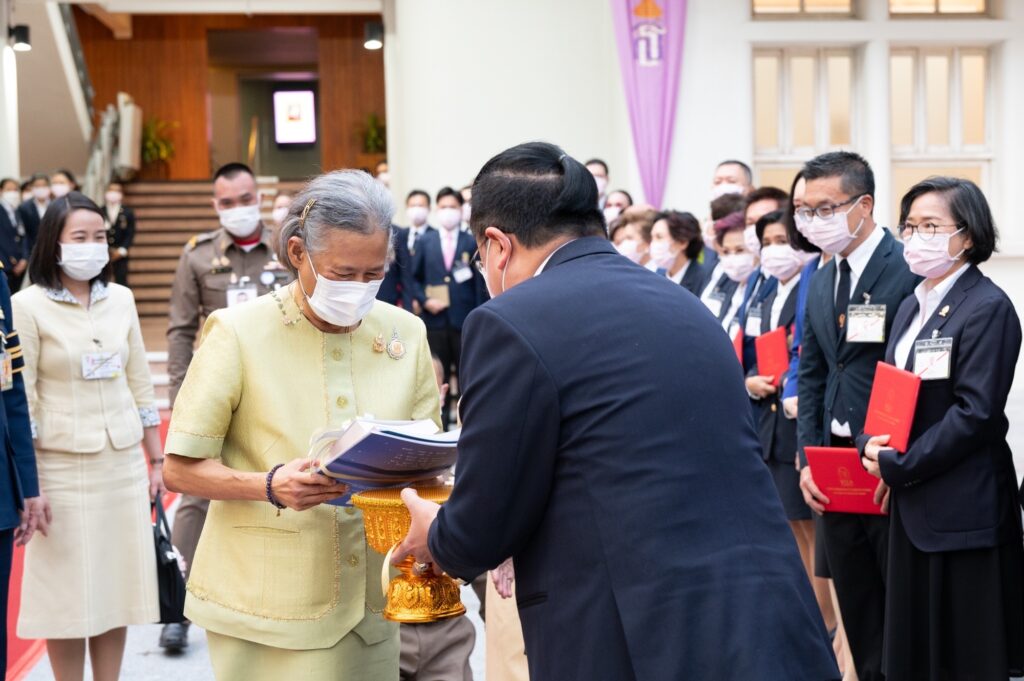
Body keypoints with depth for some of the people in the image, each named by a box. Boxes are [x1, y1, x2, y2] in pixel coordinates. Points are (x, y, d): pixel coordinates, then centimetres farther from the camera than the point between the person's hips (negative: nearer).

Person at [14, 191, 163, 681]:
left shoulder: (120, 299, 7)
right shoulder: (28, 305, -6)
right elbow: (19, 399, -8)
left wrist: (156, 460, 11)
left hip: (124, 464, 4)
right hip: (62, 469, -4)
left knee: (118, 585, 9)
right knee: (68, 591, 3)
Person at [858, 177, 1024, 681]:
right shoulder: (913, 305, 14)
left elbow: (976, 412, -19)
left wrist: (897, 466, -16)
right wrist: (870, 445, -5)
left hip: (963, 507, -8)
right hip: (912, 503, 8)